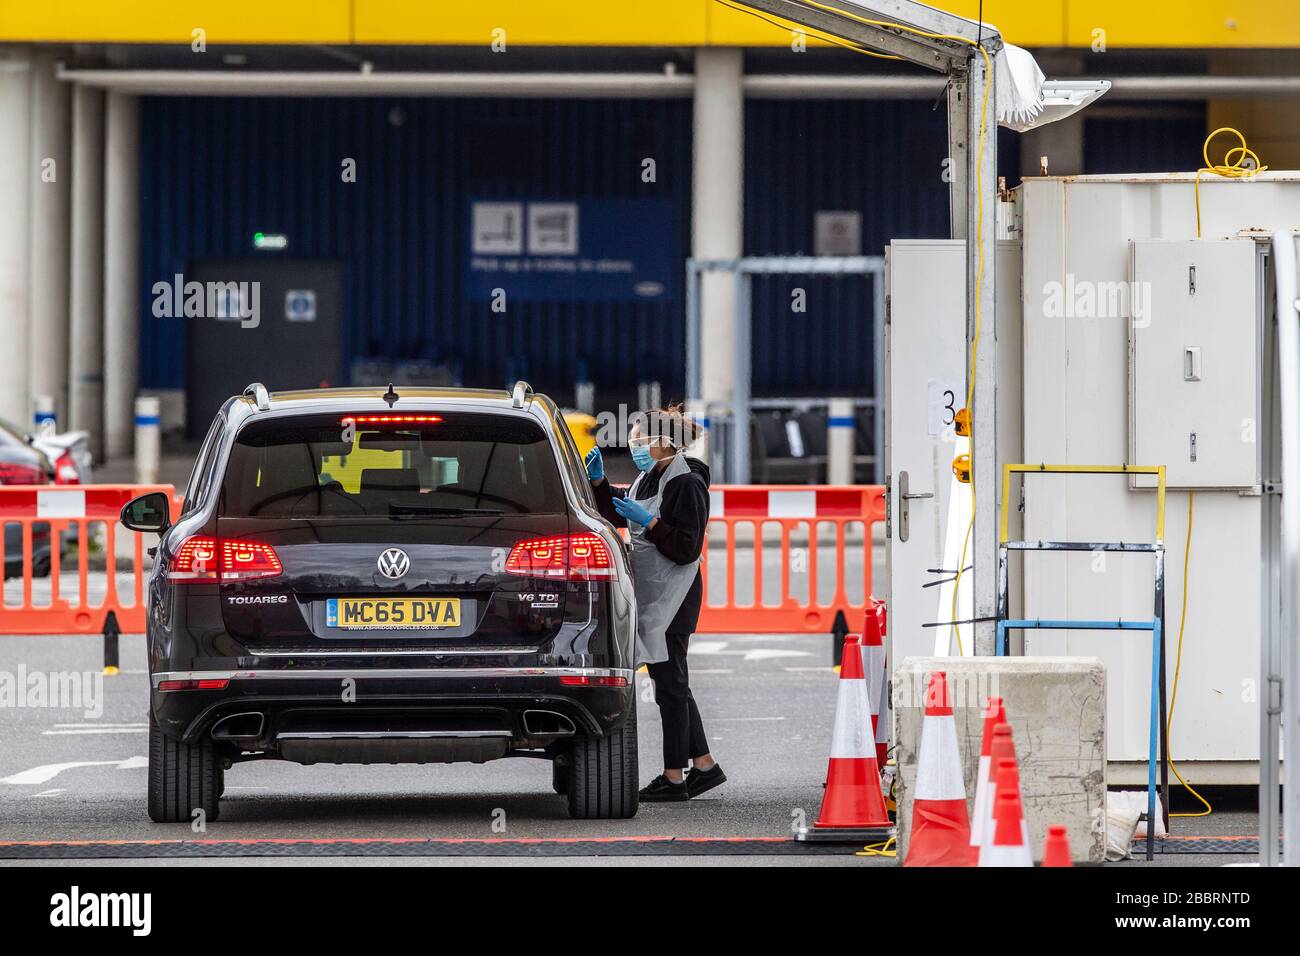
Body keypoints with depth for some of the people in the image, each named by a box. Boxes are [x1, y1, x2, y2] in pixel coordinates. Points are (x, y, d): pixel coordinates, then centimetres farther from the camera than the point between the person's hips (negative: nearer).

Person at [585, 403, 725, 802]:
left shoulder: (686, 485, -15)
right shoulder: (649, 478, 12)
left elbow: (686, 548, -18)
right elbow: (618, 515, 26)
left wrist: (649, 522, -23)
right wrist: (598, 482, 13)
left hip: (672, 596, -10)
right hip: (652, 595, 10)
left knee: (670, 685, -5)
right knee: (672, 683, 14)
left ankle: (674, 778, -1)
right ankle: (704, 765, 21)